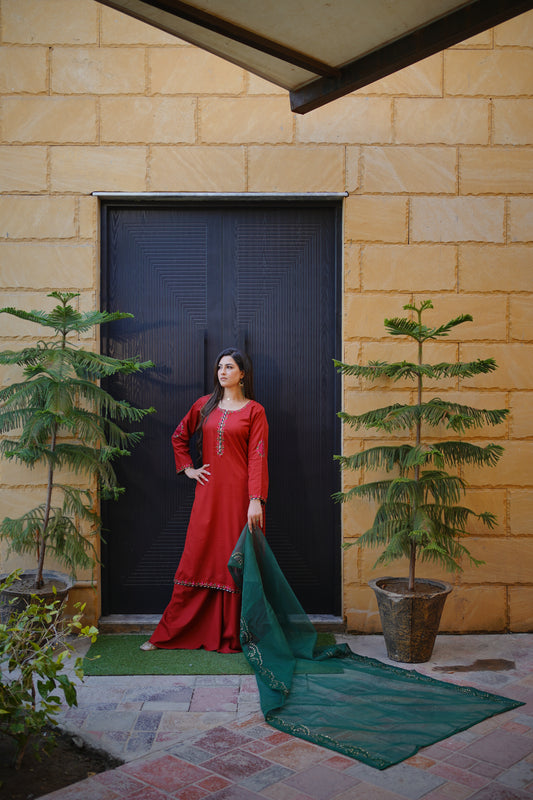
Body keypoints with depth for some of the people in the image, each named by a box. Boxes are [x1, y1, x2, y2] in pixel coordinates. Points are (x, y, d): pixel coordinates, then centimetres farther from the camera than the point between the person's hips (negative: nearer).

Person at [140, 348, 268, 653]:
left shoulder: (254, 411, -1)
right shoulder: (205, 405, 11)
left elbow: (258, 457, -8)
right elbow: (179, 436, 25)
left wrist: (256, 501, -16)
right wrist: (187, 468, 12)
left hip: (239, 494, -3)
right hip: (209, 493, 3)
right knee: (196, 559, 6)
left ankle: (233, 636, 14)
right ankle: (169, 633, 15)